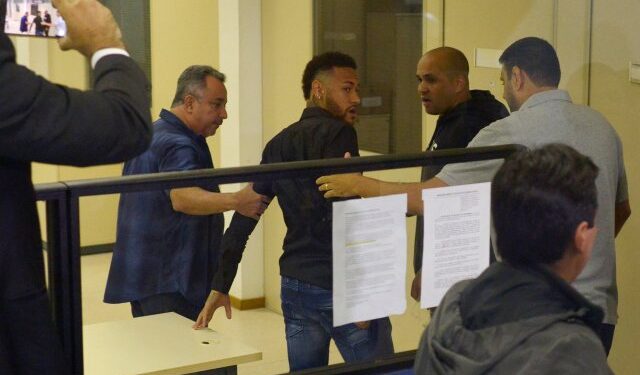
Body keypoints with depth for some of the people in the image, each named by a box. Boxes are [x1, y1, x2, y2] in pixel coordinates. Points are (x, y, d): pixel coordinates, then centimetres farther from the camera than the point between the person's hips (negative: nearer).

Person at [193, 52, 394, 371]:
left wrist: (220, 285, 13)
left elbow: (244, 217, 12)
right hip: (338, 285, -7)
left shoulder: (279, 144, 13)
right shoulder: (337, 134, -10)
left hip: (295, 285, 8)